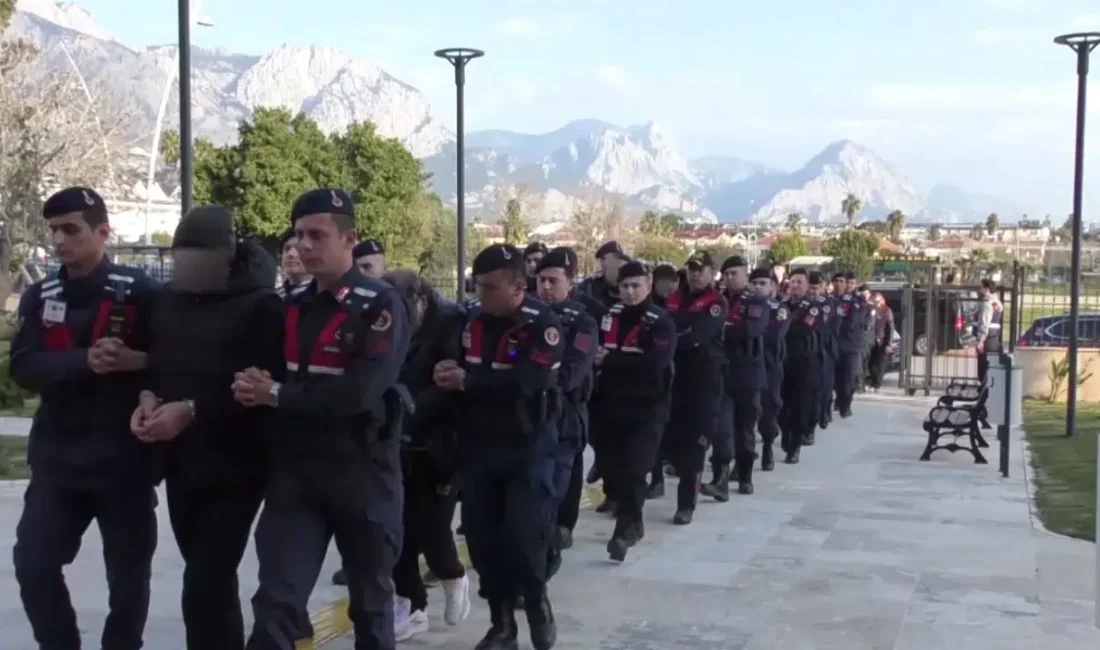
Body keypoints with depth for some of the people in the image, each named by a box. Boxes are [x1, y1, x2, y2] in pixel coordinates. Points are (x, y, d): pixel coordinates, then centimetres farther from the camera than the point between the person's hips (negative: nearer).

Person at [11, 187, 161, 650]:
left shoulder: (139, 292, -6)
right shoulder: (39, 298, 6)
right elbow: (24, 369, -7)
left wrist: (137, 362, -25)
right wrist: (85, 361, -23)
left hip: (125, 459, -3)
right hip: (58, 458, 4)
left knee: (128, 574, 6)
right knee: (33, 564, 1)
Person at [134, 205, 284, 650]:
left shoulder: (262, 304, -11)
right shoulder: (168, 298, 9)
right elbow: (153, 361, 17)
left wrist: (192, 409, -24)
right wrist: (149, 397, -5)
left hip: (236, 467, -6)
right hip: (181, 463, 7)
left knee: (204, 587, -10)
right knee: (211, 579, 18)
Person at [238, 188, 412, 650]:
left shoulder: (382, 306, -10)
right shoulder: (292, 309, 11)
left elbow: (358, 392, -21)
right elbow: (265, 381, 13)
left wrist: (278, 395, -15)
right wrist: (253, 388, -9)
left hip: (364, 474, -4)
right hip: (297, 473, 4)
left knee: (370, 599, 12)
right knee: (275, 601, -4)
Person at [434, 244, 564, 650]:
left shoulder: (544, 325, -13)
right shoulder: (472, 320, 4)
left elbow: (524, 381, -26)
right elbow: (457, 371, 10)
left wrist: (466, 381, -19)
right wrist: (447, 373, -14)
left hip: (527, 448, -5)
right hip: (479, 446, 5)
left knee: (523, 536, -10)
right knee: (481, 537, 6)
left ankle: (537, 604, 18)